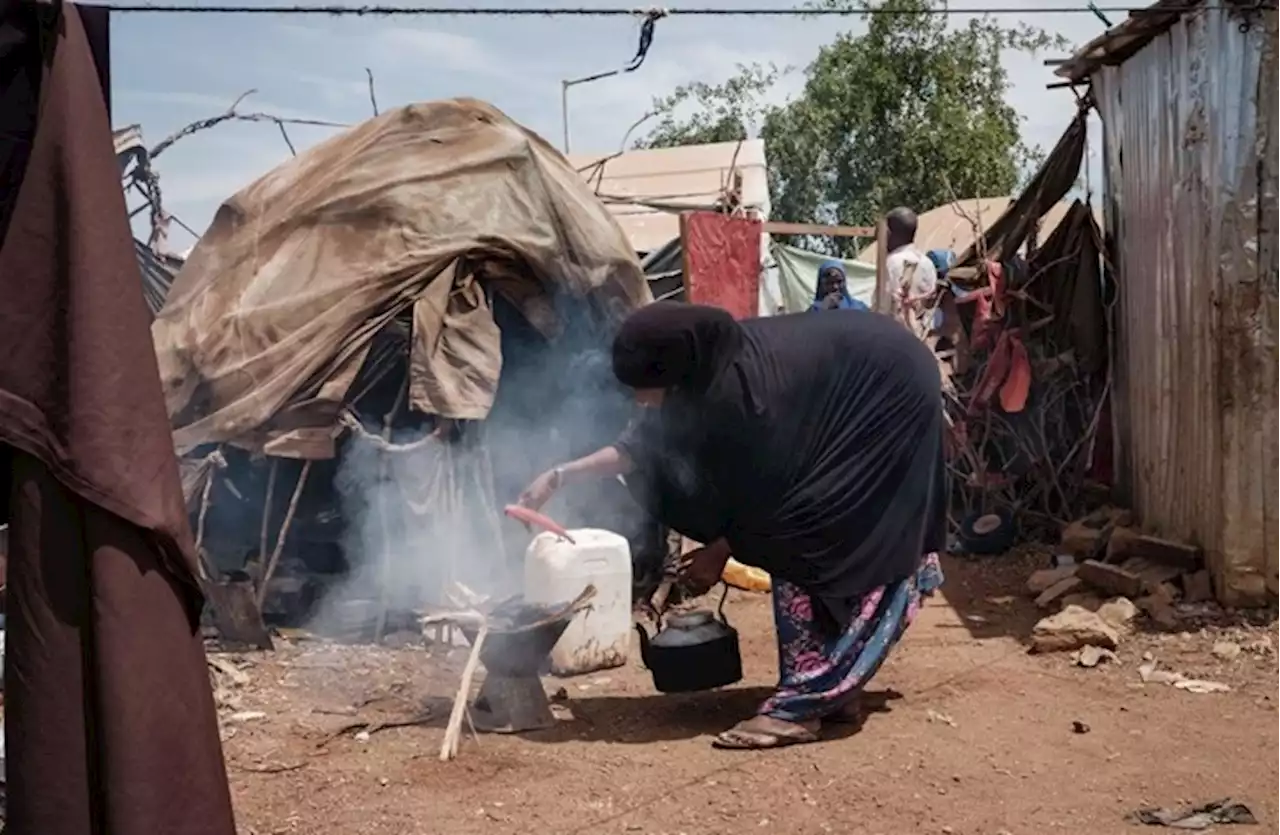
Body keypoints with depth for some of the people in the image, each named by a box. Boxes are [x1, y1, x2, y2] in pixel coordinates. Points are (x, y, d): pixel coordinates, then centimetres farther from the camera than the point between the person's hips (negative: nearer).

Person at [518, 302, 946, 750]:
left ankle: (800, 707, -11)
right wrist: (560, 475, 3)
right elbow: (643, 444, 3)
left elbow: (767, 494, -19)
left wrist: (721, 551, -3)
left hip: (885, 401, -9)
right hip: (863, 402, 9)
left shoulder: (741, 390, -33)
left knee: (816, 541, -14)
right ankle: (834, 691, 13)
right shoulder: (709, 364, -9)